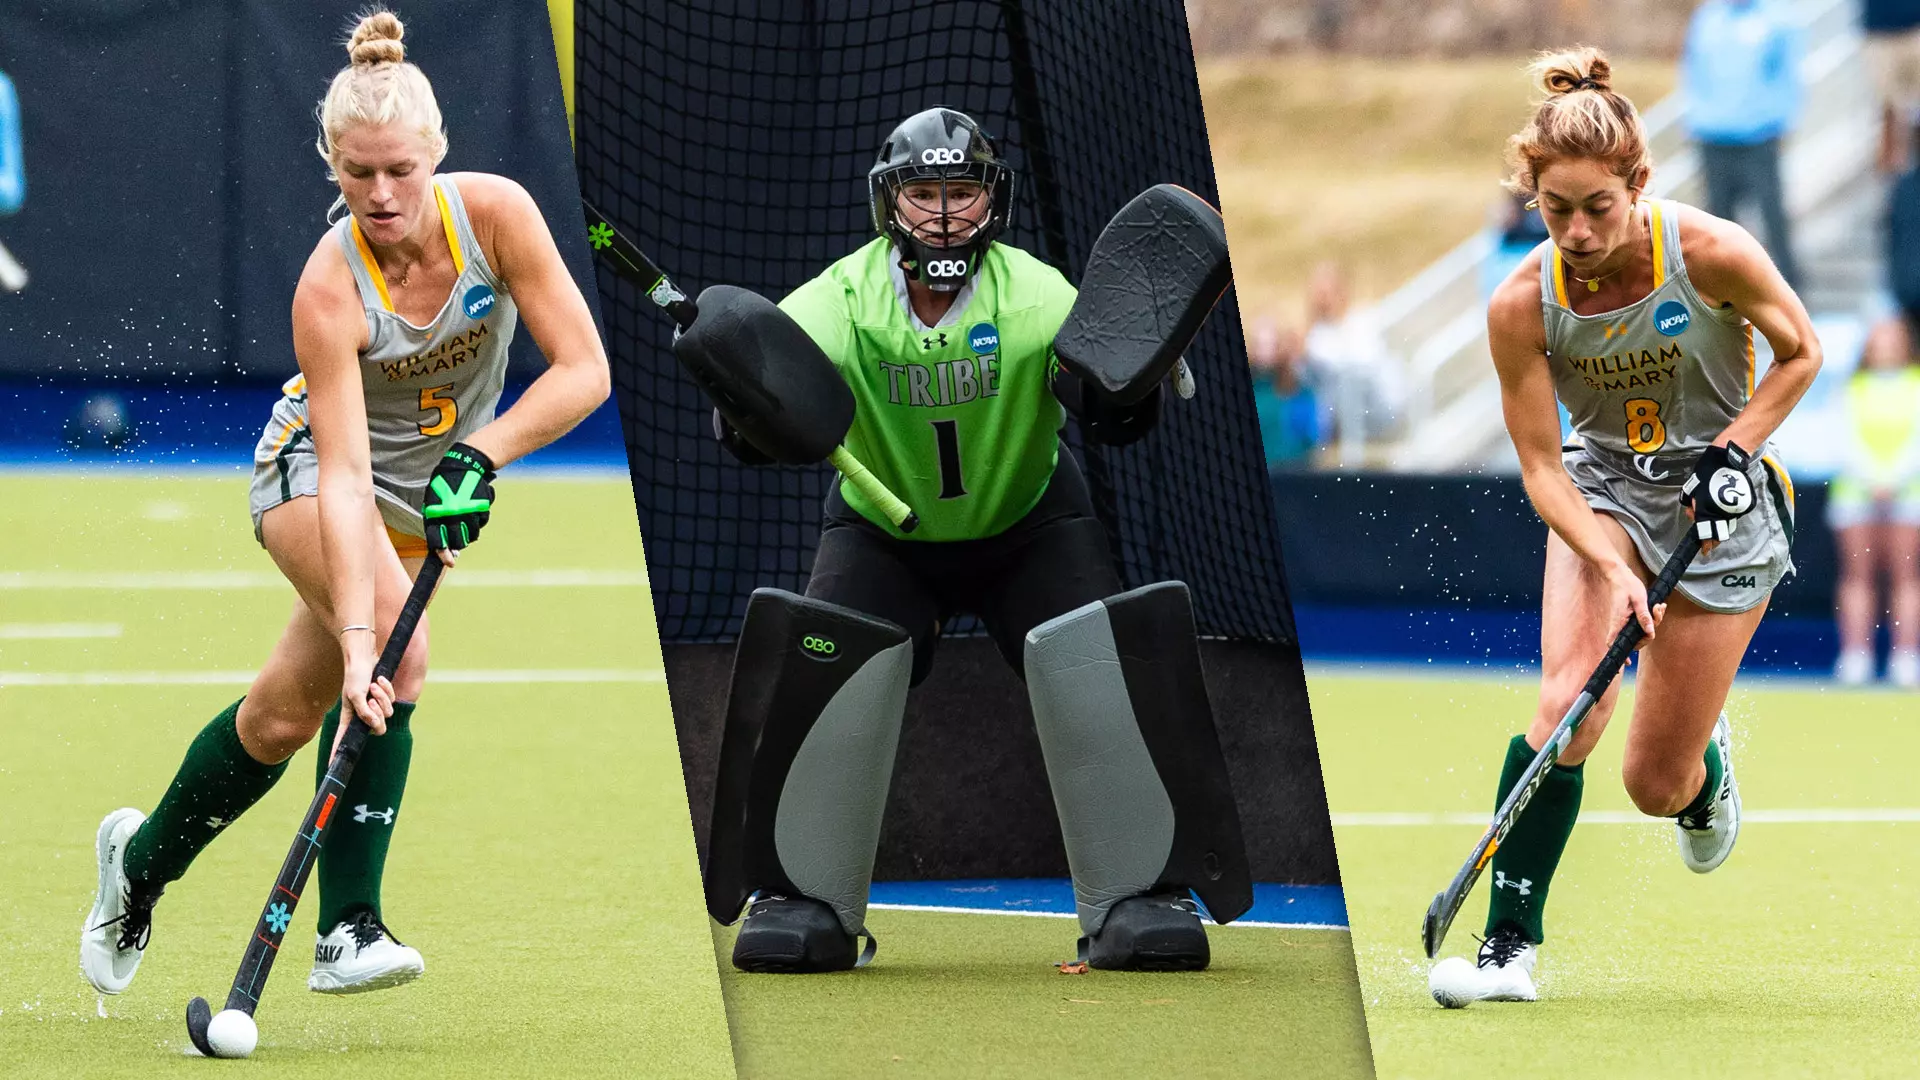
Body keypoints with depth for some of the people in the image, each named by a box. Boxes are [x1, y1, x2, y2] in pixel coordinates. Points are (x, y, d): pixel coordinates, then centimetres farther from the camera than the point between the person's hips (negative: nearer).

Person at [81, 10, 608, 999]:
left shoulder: (493, 212, -23)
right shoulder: (330, 286, -31)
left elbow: (583, 368, -19)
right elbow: (345, 474, -36)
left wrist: (479, 453, -32)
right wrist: (358, 633, -44)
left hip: (430, 492, 5)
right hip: (311, 472, -5)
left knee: (285, 713, 2)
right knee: (398, 645, -30)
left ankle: (143, 857, 24)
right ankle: (347, 931, -24)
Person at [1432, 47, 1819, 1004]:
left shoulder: (1711, 253, -22)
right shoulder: (1521, 304, -18)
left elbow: (1800, 354, -4)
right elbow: (1540, 465, -14)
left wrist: (1730, 452, -17)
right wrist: (1611, 567, -28)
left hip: (1724, 503, -1)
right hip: (1601, 490, 1)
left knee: (1655, 786, -2)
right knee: (1570, 697, -26)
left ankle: (1704, 765, 38)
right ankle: (1509, 943, -16)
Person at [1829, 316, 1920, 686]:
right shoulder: (1853, 389, 11)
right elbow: (1848, 440, 2)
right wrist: (1871, 478, -11)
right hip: (1855, 489, 1)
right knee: (1858, 574, -3)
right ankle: (1855, 657, -5)